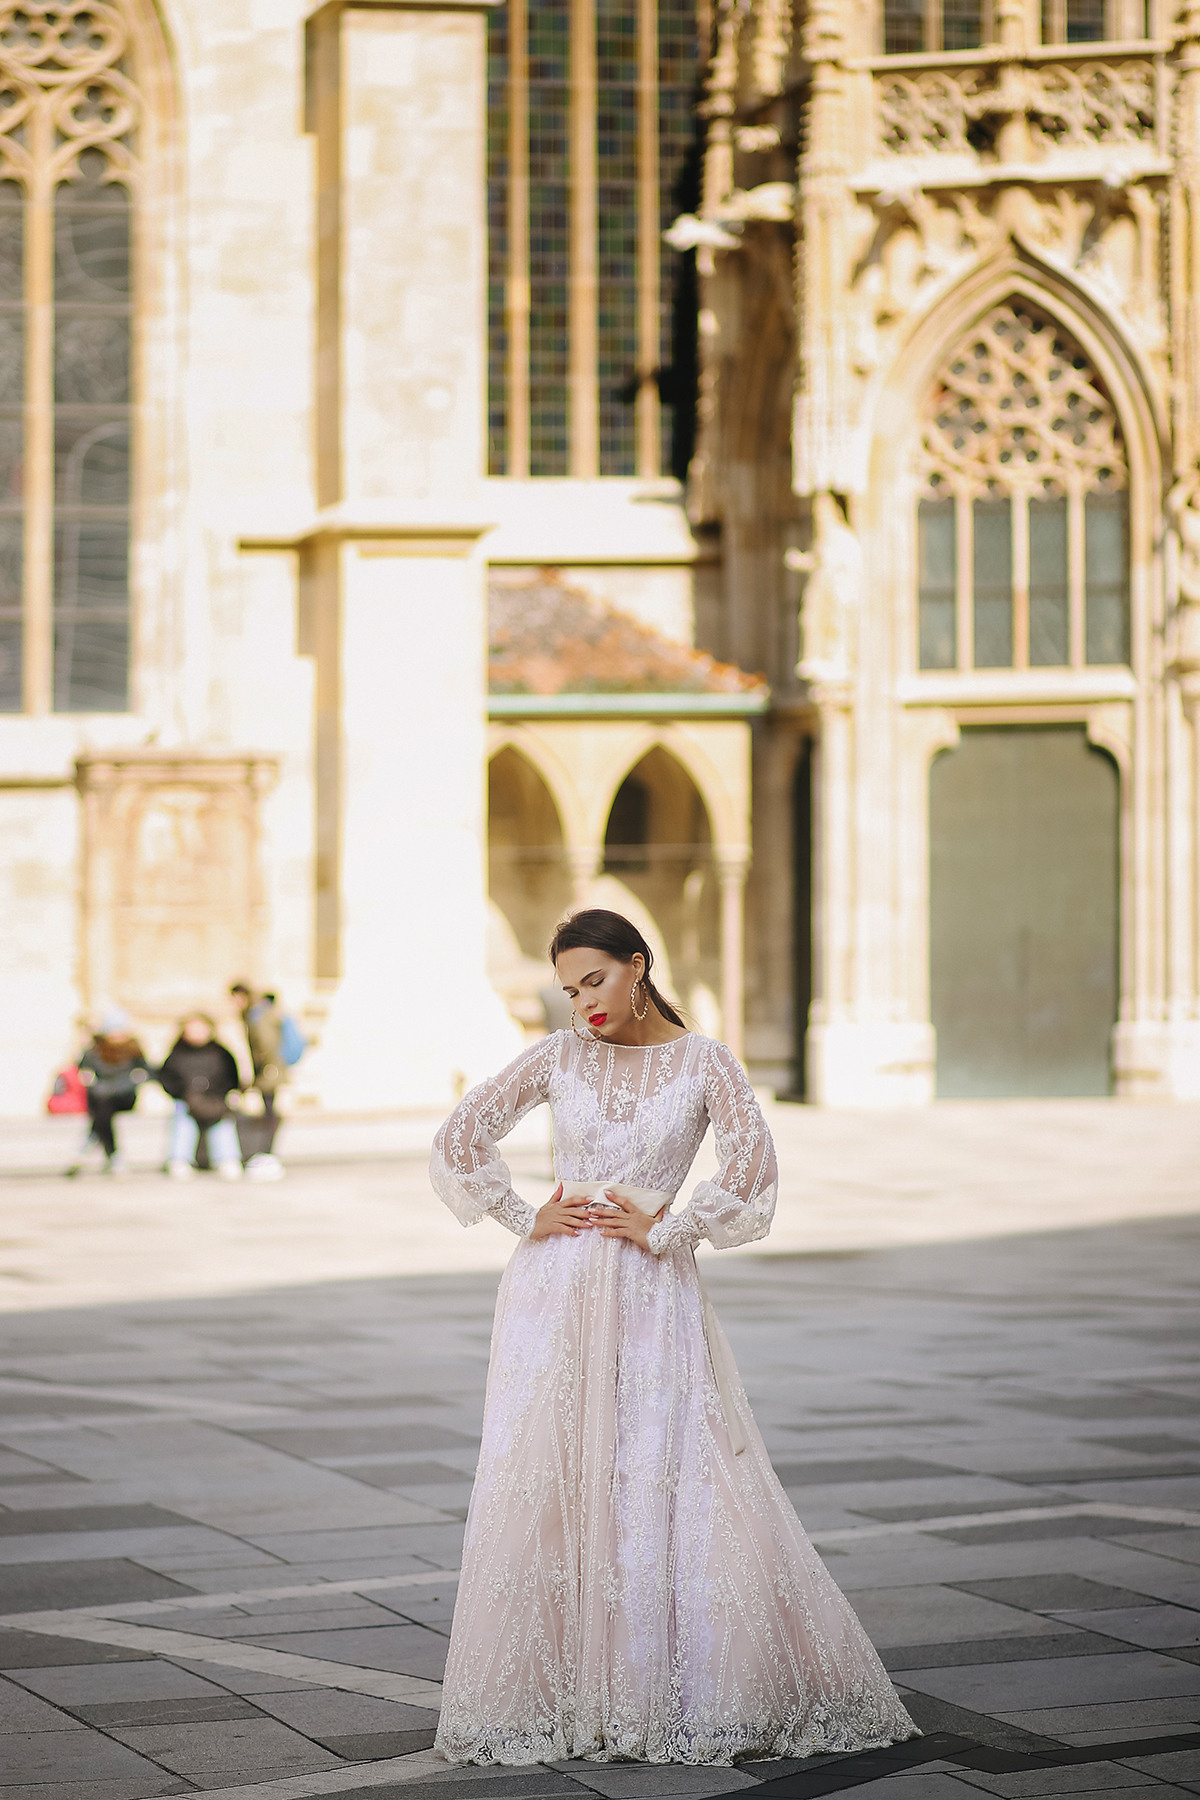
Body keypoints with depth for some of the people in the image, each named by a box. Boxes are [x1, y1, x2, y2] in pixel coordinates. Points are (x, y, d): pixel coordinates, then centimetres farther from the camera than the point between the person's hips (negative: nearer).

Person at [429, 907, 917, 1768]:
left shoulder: (705, 1062, 0)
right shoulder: (559, 1057, 6)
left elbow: (752, 1165, -13)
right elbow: (461, 1138, 7)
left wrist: (664, 1230, -11)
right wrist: (525, 1219, 1)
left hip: (653, 1294, -2)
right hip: (555, 1291, 2)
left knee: (671, 1489, -5)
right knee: (547, 1489, 1)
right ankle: (548, 1695, 8)